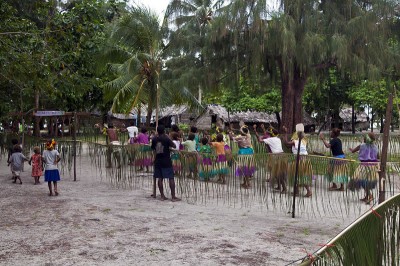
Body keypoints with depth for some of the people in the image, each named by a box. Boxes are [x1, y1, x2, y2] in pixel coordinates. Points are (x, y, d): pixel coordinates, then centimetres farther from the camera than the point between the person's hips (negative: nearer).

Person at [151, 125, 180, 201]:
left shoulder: (154, 139, 1)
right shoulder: (166, 139, -11)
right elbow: (174, 146, -5)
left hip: (158, 161, 4)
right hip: (166, 161, -4)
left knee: (160, 178, 9)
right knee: (171, 178, -1)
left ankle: (162, 196, 11)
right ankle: (173, 196, -2)